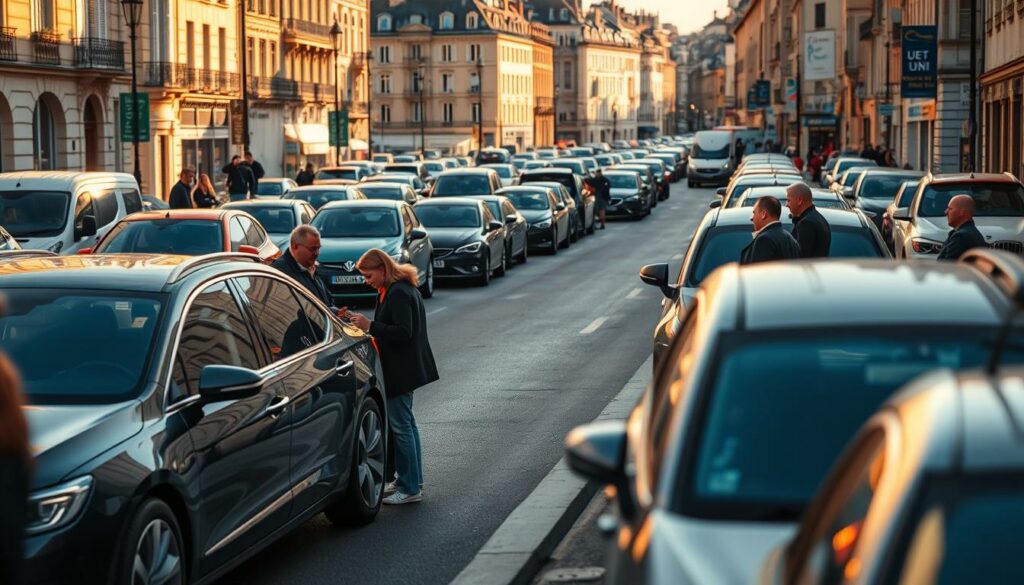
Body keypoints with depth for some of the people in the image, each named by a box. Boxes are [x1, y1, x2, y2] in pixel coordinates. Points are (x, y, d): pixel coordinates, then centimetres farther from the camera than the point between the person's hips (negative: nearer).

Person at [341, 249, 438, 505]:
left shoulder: (398, 294, -20)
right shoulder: (401, 289, 13)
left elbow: (403, 332, -26)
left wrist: (370, 326, -22)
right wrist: (362, 321, 11)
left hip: (400, 370, -11)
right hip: (405, 368, 11)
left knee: (400, 426, -6)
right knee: (405, 423, 17)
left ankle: (411, 488, -1)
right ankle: (412, 481, 26)